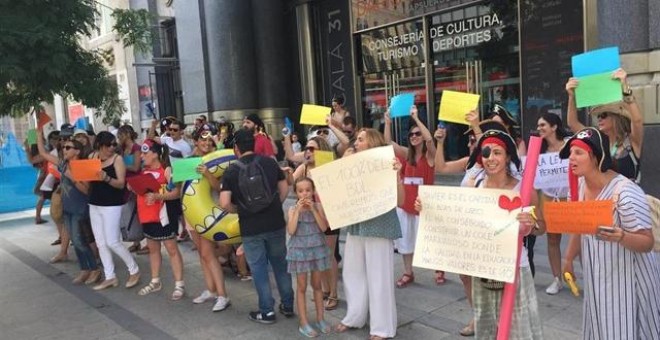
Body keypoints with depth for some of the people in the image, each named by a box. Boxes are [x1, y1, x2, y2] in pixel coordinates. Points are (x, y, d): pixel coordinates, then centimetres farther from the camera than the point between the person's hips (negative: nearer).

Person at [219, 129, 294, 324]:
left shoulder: (231, 171, -7)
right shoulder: (270, 162, 2)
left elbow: (224, 204, -13)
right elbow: (284, 189, 7)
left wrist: (238, 210, 5)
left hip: (251, 228, -3)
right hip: (276, 223, 3)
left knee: (259, 269, 9)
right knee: (281, 264, 17)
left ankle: (267, 311, 17)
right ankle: (288, 305, 27)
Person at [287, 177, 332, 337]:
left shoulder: (318, 206, -3)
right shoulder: (293, 209, -5)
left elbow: (324, 227, -12)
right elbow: (291, 231, -16)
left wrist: (313, 209, -18)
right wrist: (298, 210, -19)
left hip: (317, 248, 1)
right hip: (300, 250, -1)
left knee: (317, 285, 13)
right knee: (302, 287, 5)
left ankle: (320, 319, 25)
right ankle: (304, 323, 13)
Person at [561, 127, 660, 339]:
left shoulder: (625, 192, -23)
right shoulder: (580, 185, -1)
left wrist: (620, 237, -38)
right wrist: (569, 259, 18)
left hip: (628, 279, -7)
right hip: (597, 278, 7)